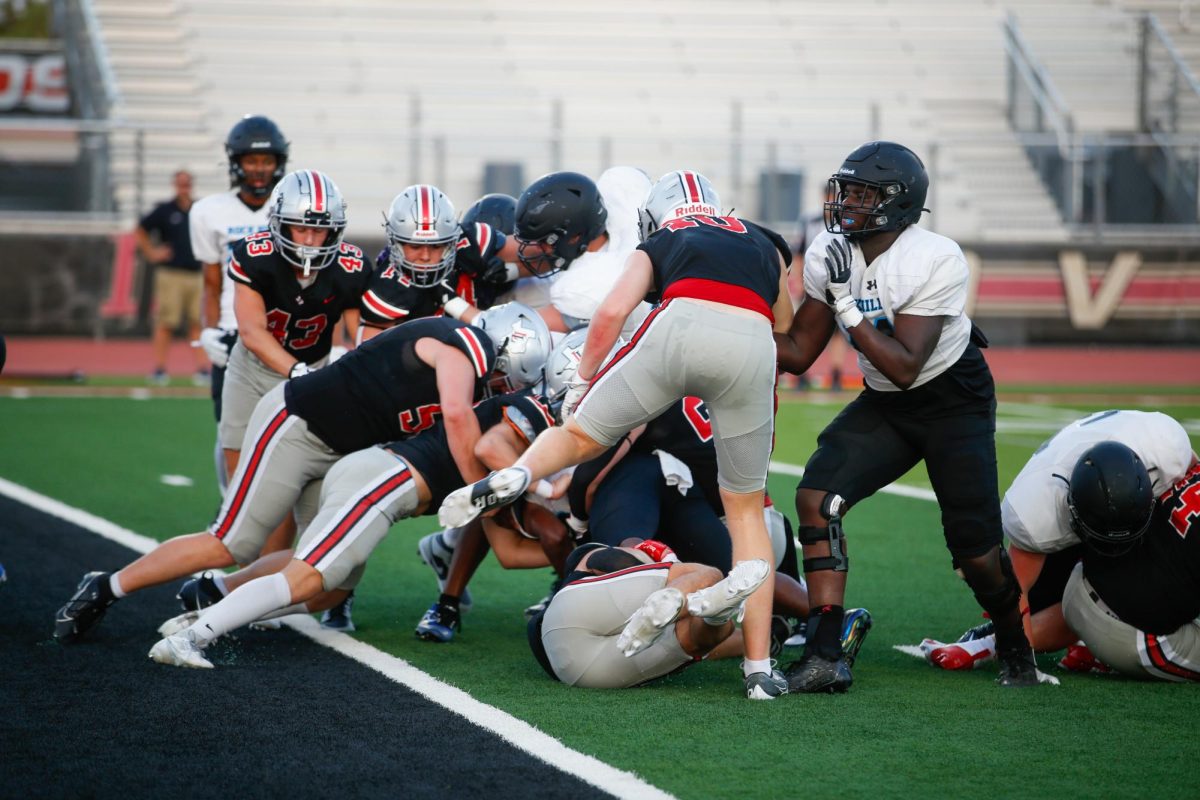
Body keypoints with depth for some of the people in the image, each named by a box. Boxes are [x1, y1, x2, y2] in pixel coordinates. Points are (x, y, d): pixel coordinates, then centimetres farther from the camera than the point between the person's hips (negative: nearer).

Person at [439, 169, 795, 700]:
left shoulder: (657, 246, 30)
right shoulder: (764, 243, 38)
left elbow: (613, 311, 15)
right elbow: (784, 327, 44)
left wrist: (581, 383, 26)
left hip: (682, 324, -2)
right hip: (752, 344, 2)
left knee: (581, 434, 20)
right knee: (745, 510, 16)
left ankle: (515, 476, -13)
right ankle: (760, 667, 12)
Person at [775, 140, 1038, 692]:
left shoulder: (936, 262, -26)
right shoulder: (829, 255, -9)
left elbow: (904, 367, -29)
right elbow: (797, 354, -2)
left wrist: (845, 302, -33)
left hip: (955, 402, -5)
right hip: (884, 405, 5)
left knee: (975, 551, -6)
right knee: (816, 496, -18)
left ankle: (1014, 645, 27)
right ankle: (824, 656, -17)